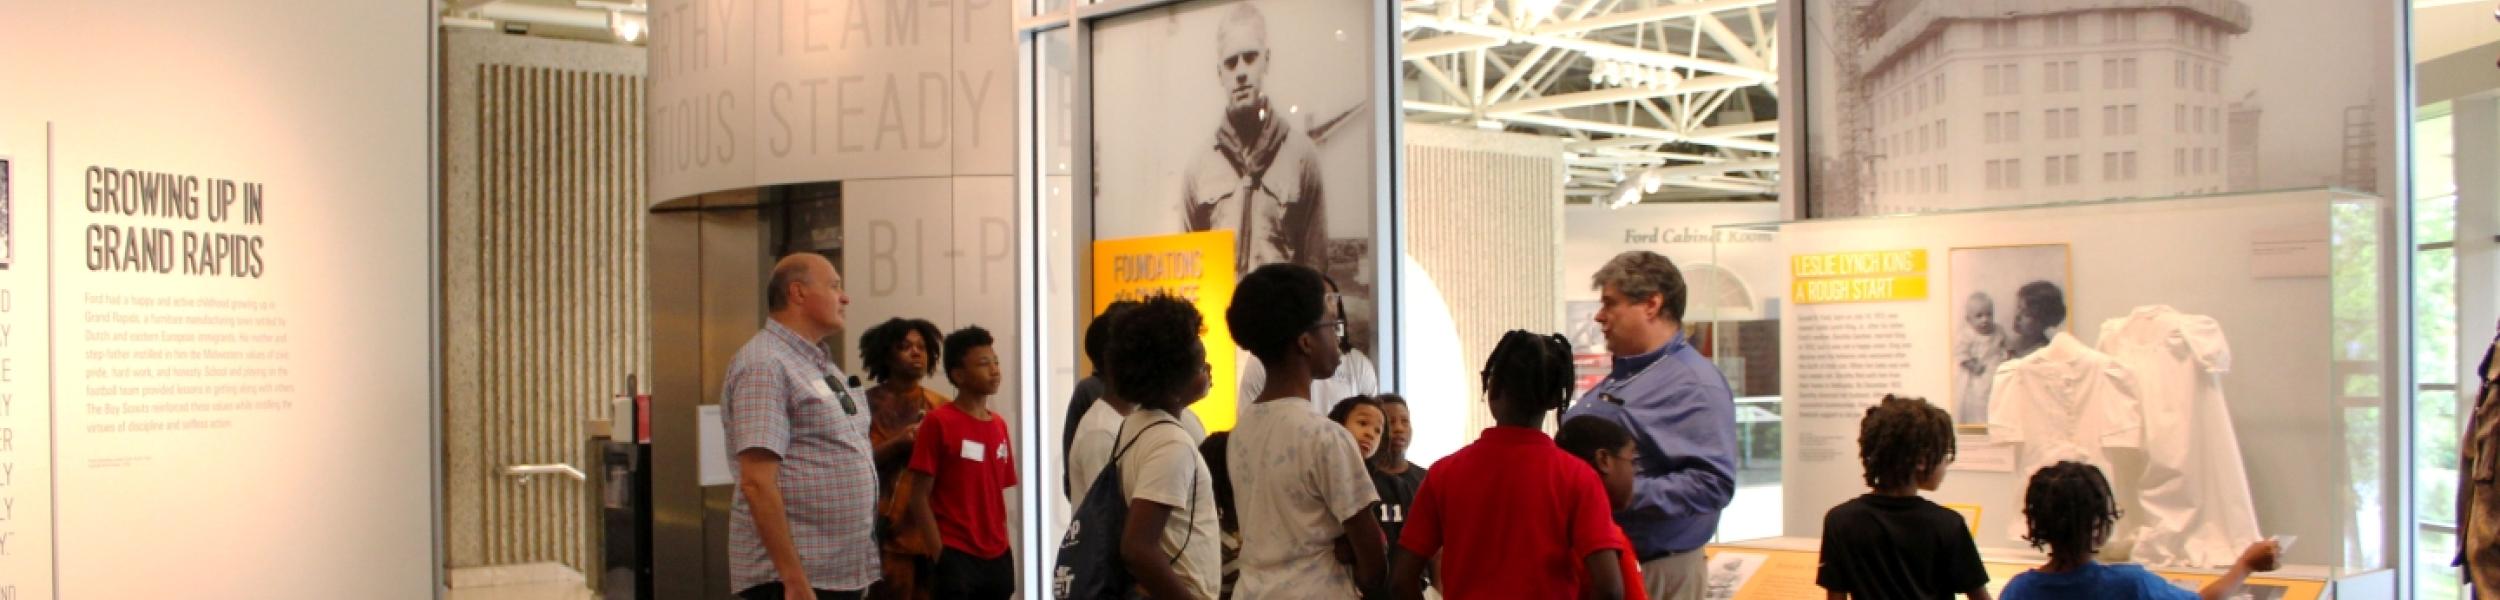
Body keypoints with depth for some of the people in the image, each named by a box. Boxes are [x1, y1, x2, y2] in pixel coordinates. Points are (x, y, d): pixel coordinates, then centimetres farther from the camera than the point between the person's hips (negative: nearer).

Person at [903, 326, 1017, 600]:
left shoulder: (999, 426, 10)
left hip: (996, 557, 6)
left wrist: (1004, 547, 10)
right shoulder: (938, 423, -8)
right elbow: (919, 497, -9)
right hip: (956, 556, -6)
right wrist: (941, 553, -13)